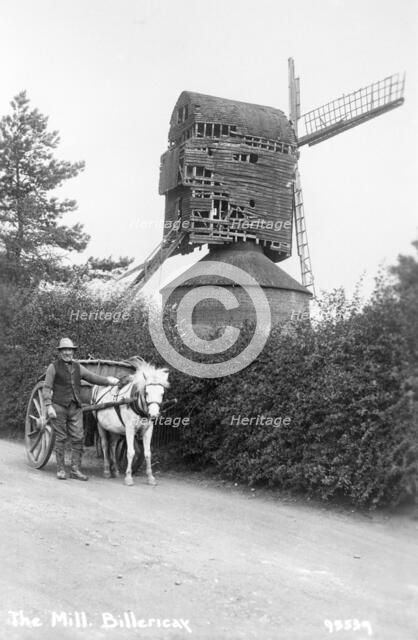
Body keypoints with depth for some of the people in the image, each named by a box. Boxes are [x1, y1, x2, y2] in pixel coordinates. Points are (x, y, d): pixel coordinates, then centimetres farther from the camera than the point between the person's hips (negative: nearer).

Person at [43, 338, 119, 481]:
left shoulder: (77, 367, 14)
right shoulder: (54, 367, 0)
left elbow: (92, 377, 12)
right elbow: (46, 388, -4)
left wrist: (108, 380, -1)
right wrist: (49, 406, -13)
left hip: (75, 408, 4)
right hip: (59, 407, -4)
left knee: (78, 438, 1)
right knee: (61, 438, 2)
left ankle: (75, 470, 8)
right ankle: (60, 469, 13)